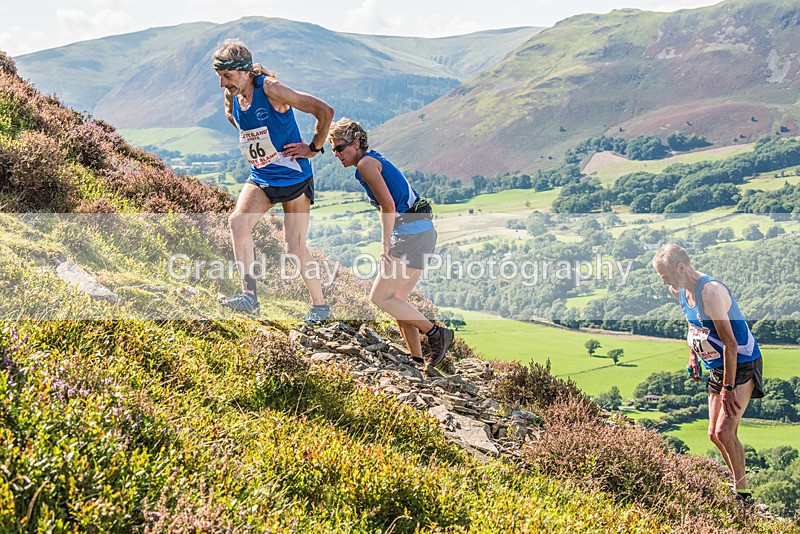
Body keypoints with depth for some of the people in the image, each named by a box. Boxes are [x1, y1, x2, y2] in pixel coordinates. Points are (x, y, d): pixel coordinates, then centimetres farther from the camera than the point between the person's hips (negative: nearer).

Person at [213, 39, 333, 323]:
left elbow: (325, 111, -22)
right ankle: (249, 294, -17)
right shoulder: (231, 97, -1)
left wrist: (313, 148, -12)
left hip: (293, 177, -6)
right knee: (238, 221, -20)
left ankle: (320, 305, 18)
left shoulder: (270, 89, -21)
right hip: (260, 177, 6)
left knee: (294, 245, -1)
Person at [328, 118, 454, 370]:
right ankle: (417, 360, 13)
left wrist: (385, 246, -16)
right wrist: (388, 244, 23)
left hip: (413, 233, -10)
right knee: (397, 300, 12)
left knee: (379, 298, -10)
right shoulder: (376, 160, 22)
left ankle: (435, 332, -7)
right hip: (421, 231, 10)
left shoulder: (366, 163, -8)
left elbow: (388, 205, -18)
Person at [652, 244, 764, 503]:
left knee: (725, 432, -17)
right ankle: (739, 483, 25)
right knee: (715, 434, 10)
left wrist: (728, 388, -27)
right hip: (716, 367, 9)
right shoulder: (680, 291, 2)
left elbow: (730, 343, -28)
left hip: (741, 366, -9)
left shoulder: (710, 291, -26)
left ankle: (743, 495, -5)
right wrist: (693, 354, 18)